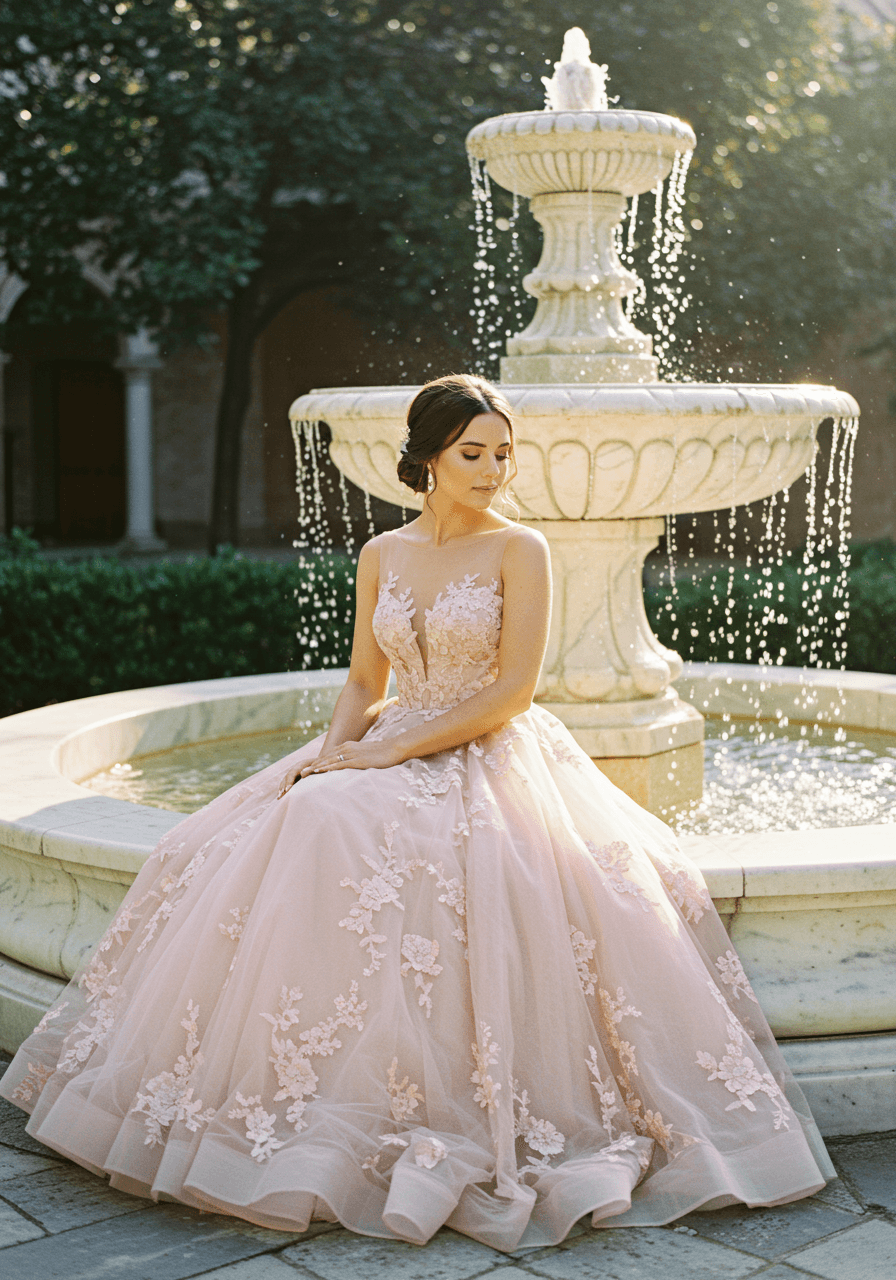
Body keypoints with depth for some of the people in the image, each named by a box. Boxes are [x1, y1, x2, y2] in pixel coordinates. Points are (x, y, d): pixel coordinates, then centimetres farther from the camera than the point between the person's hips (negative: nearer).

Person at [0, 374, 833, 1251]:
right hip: (390, 754, 5)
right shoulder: (382, 555, 12)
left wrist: (392, 750, -15)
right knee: (308, 830, -22)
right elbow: (363, 682, 14)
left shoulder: (519, 550, -3)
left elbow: (512, 692, -10)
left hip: (494, 761, -5)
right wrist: (333, 750, -7)